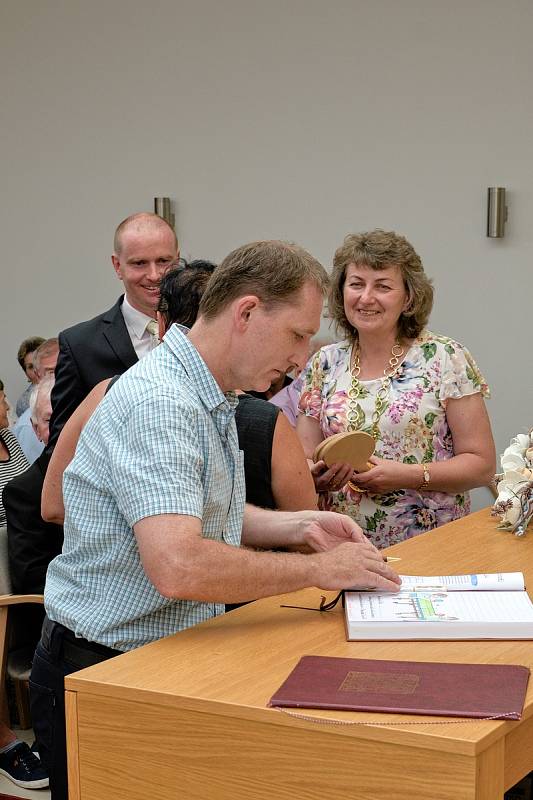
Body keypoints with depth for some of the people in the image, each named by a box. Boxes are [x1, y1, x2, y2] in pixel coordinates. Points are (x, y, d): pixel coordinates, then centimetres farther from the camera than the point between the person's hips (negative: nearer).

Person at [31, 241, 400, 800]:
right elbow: (178, 568, -36)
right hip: (99, 671, -9)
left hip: (171, 659, 9)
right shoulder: (158, 403, -25)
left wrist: (296, 527, 4)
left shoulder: (209, 398, 9)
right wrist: (317, 569, -24)